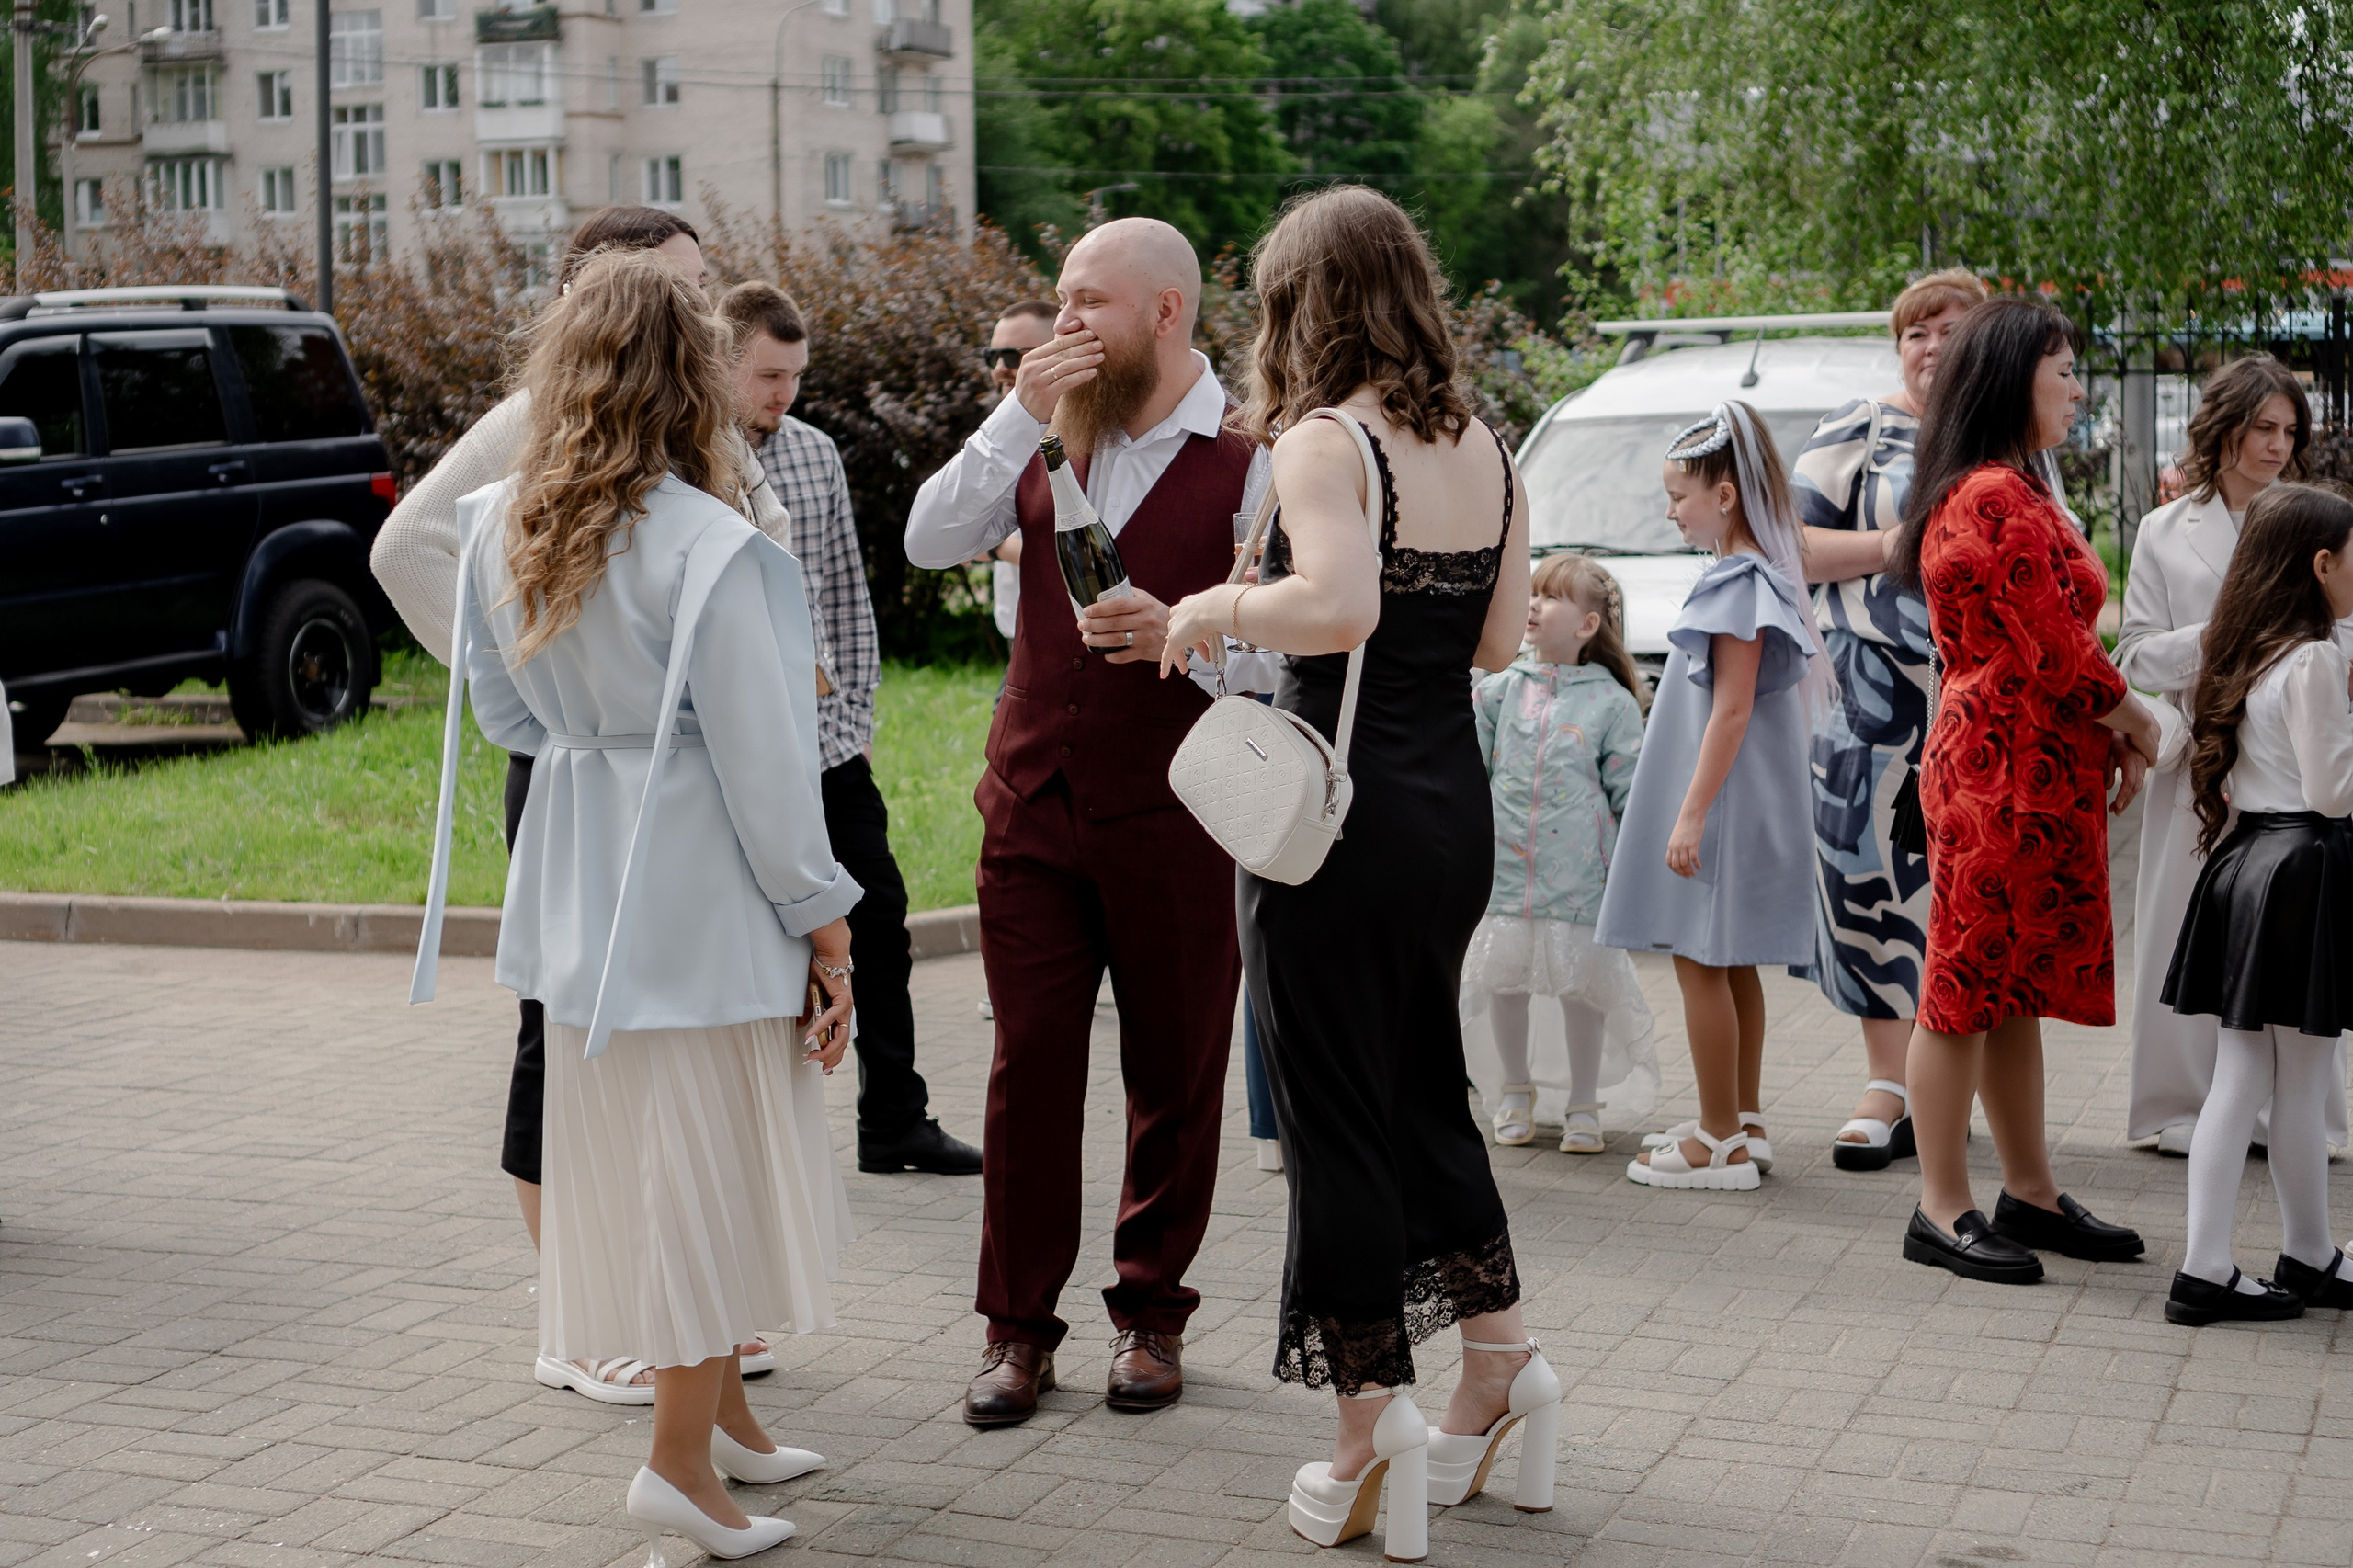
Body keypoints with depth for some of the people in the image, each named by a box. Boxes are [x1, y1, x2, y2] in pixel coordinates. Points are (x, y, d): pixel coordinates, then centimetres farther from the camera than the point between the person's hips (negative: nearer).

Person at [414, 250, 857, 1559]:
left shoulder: (500, 527, 1)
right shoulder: (704, 545, -19)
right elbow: (760, 756, -16)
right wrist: (822, 919, -8)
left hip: (578, 885, 7)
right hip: (700, 887, -7)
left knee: (634, 1143, 18)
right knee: (717, 1153, 4)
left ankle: (720, 1407, 32)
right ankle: (686, 1454, 8)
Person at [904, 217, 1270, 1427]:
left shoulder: (1250, 463, -6)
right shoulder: (1048, 440, 10)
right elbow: (931, 542, -1)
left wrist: (1180, 630, -23)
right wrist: (1018, 412, -10)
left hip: (1176, 816, -3)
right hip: (1034, 803, 4)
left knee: (1174, 1074, 7)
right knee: (1028, 1067, 4)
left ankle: (1150, 1313, 22)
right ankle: (1018, 1326, 13)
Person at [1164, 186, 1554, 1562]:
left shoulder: (1326, 441, -14)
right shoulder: (1486, 448, 8)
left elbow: (1339, 607, -30)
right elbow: (1500, 638, 12)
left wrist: (1218, 609, -14)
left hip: (1342, 815, -7)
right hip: (1454, 810, 7)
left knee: (1338, 1117, 2)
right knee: (1427, 1091, 22)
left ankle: (1373, 1441, 8)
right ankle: (1503, 1365, 27)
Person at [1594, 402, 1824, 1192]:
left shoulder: (1740, 584, -17)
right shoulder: (1749, 574, 14)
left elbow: (1731, 710, -22)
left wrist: (1693, 813, -23)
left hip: (1722, 803, -10)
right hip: (1740, 804, 10)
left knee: (1701, 963, -5)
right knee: (1730, 966, 15)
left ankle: (1721, 1142, -1)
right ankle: (1743, 1125, 23)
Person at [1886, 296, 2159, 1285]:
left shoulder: (2005, 492, 19)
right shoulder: (1999, 499, -16)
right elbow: (2055, 650, -18)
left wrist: (2110, 733, 7)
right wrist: (2131, 719, -2)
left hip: (2032, 772, 11)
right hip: (2007, 771, -11)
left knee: (2016, 989, 14)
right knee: (1972, 988, -5)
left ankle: (2031, 1195, 21)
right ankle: (1944, 1213, 0)